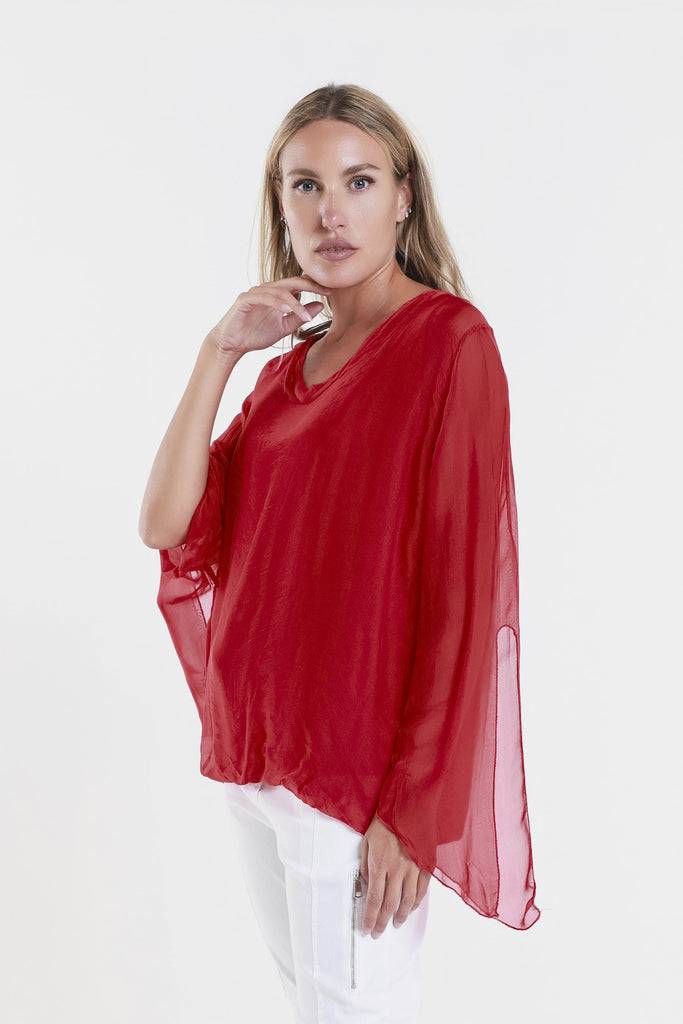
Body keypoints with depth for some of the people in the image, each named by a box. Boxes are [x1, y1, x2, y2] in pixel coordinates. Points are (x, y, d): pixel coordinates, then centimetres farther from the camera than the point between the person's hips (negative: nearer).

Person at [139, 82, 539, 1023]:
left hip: (361, 770, -7)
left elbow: (463, 587, -17)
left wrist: (416, 810, -19)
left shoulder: (449, 342, -12)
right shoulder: (289, 366, 10)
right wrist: (219, 354, -8)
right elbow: (166, 523, -1)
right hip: (255, 749, 7)